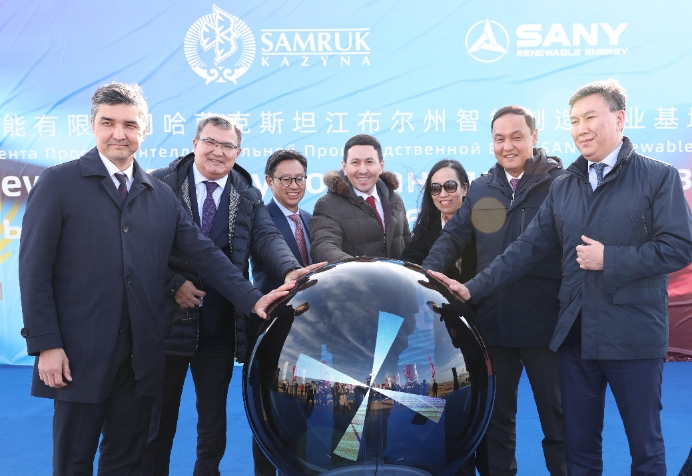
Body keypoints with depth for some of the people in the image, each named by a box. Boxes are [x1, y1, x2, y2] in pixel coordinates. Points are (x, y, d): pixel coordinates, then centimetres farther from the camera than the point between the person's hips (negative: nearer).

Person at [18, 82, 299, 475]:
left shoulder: (162, 196, 11)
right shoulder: (58, 183, -2)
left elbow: (205, 253, 5)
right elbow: (35, 269, -6)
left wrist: (252, 299, -7)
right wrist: (45, 344, -12)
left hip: (142, 354, 4)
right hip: (80, 354, -4)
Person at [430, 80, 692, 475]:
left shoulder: (659, 177, -4)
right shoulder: (563, 186, 9)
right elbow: (528, 248, 5)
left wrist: (609, 259, -16)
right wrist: (473, 288, -3)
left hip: (634, 334, -4)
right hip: (576, 332, 4)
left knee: (645, 444, 11)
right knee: (579, 443, 14)